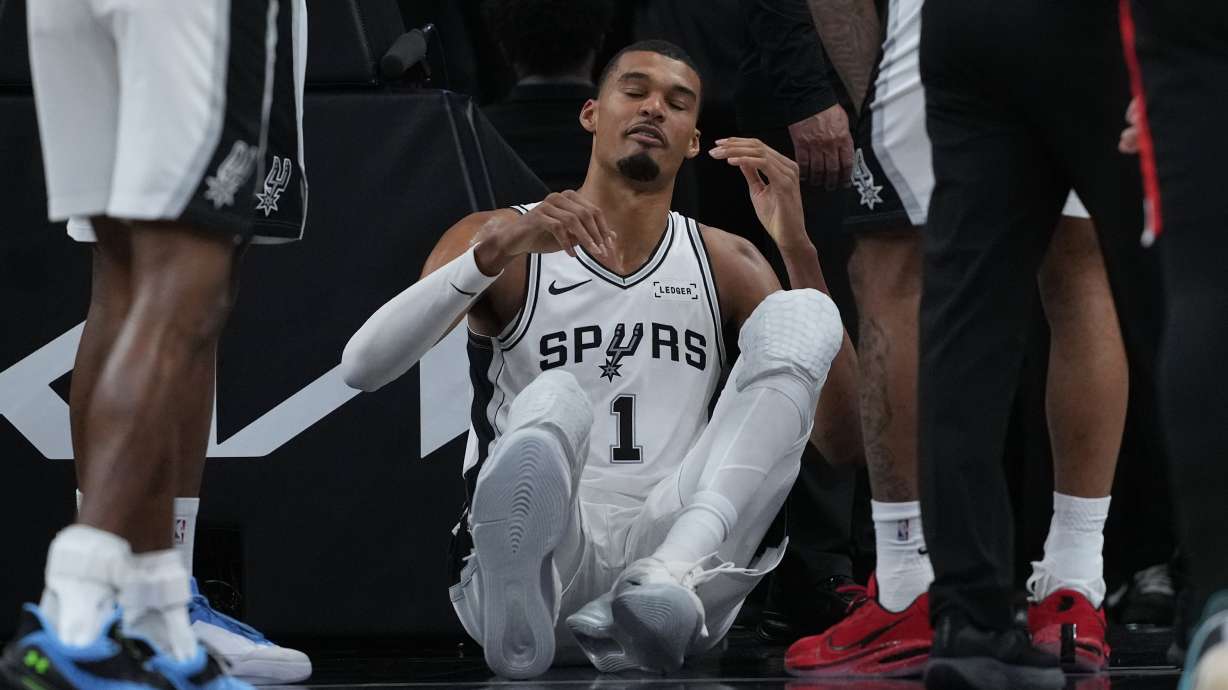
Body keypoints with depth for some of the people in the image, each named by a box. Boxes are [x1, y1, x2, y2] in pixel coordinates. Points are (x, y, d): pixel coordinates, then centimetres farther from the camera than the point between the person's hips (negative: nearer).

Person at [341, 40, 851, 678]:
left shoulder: (724, 263, 19)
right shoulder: (497, 236, 11)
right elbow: (361, 368, -7)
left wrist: (796, 245, -4)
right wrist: (498, 249, -19)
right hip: (546, 557, -3)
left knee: (799, 317, -18)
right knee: (553, 401, -34)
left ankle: (671, 581, -38)